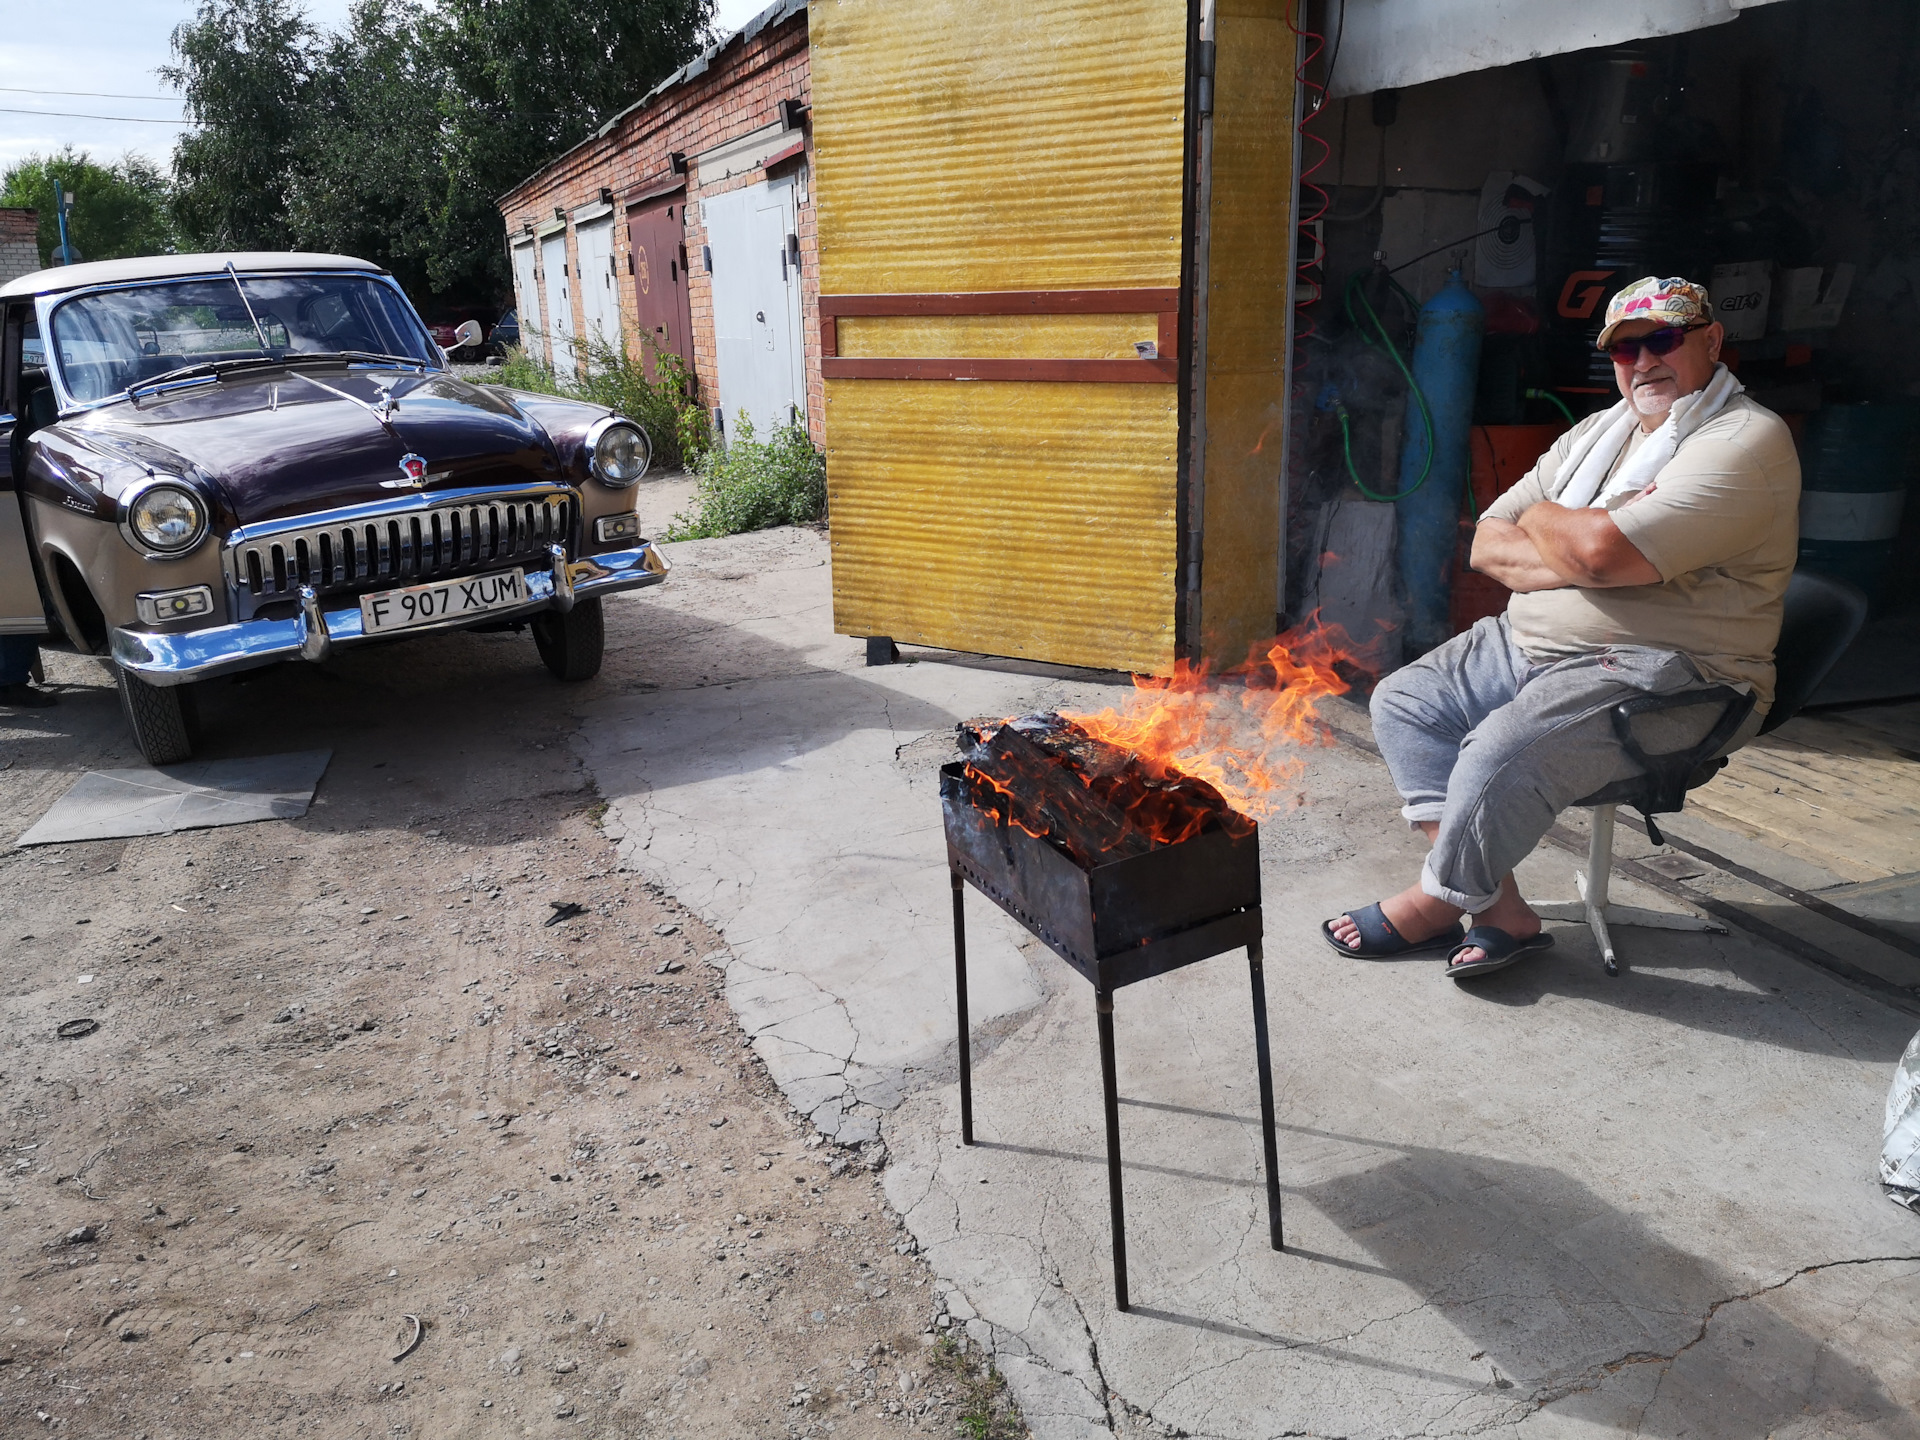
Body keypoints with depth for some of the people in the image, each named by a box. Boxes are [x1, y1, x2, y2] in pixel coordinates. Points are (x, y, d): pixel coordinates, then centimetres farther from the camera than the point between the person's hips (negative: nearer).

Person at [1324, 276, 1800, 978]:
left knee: (1503, 751, -31)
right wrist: (1574, 554, -11)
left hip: (1662, 672, -9)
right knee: (1401, 702, -3)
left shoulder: (1747, 441, -11)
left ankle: (1434, 904, -3)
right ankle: (1502, 910, -9)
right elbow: (1487, 546, 8)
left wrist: (1541, 518, -3)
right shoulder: (1599, 431, 16)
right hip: (1531, 643, 9)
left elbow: (1602, 552, -26)